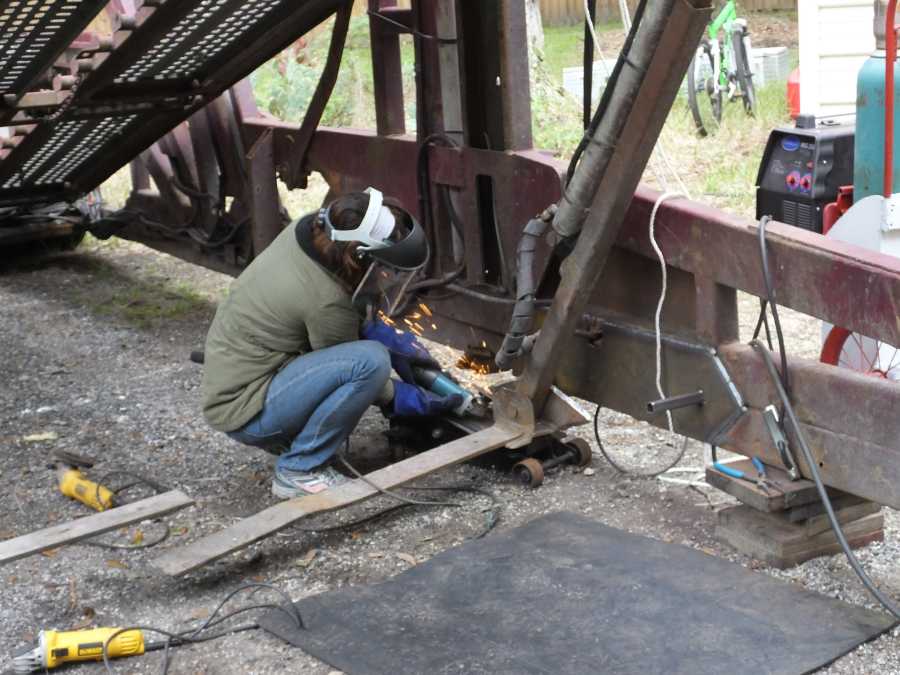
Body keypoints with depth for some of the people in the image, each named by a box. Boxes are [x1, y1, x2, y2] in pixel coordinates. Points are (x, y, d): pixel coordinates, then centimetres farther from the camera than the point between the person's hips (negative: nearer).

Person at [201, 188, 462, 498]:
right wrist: (410, 399, 1)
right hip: (243, 412, -9)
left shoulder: (308, 229, -8)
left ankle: (292, 437, 12)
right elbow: (359, 369, -10)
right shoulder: (325, 300, -28)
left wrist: (393, 339, 0)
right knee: (371, 360, -25)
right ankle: (298, 471, -10)